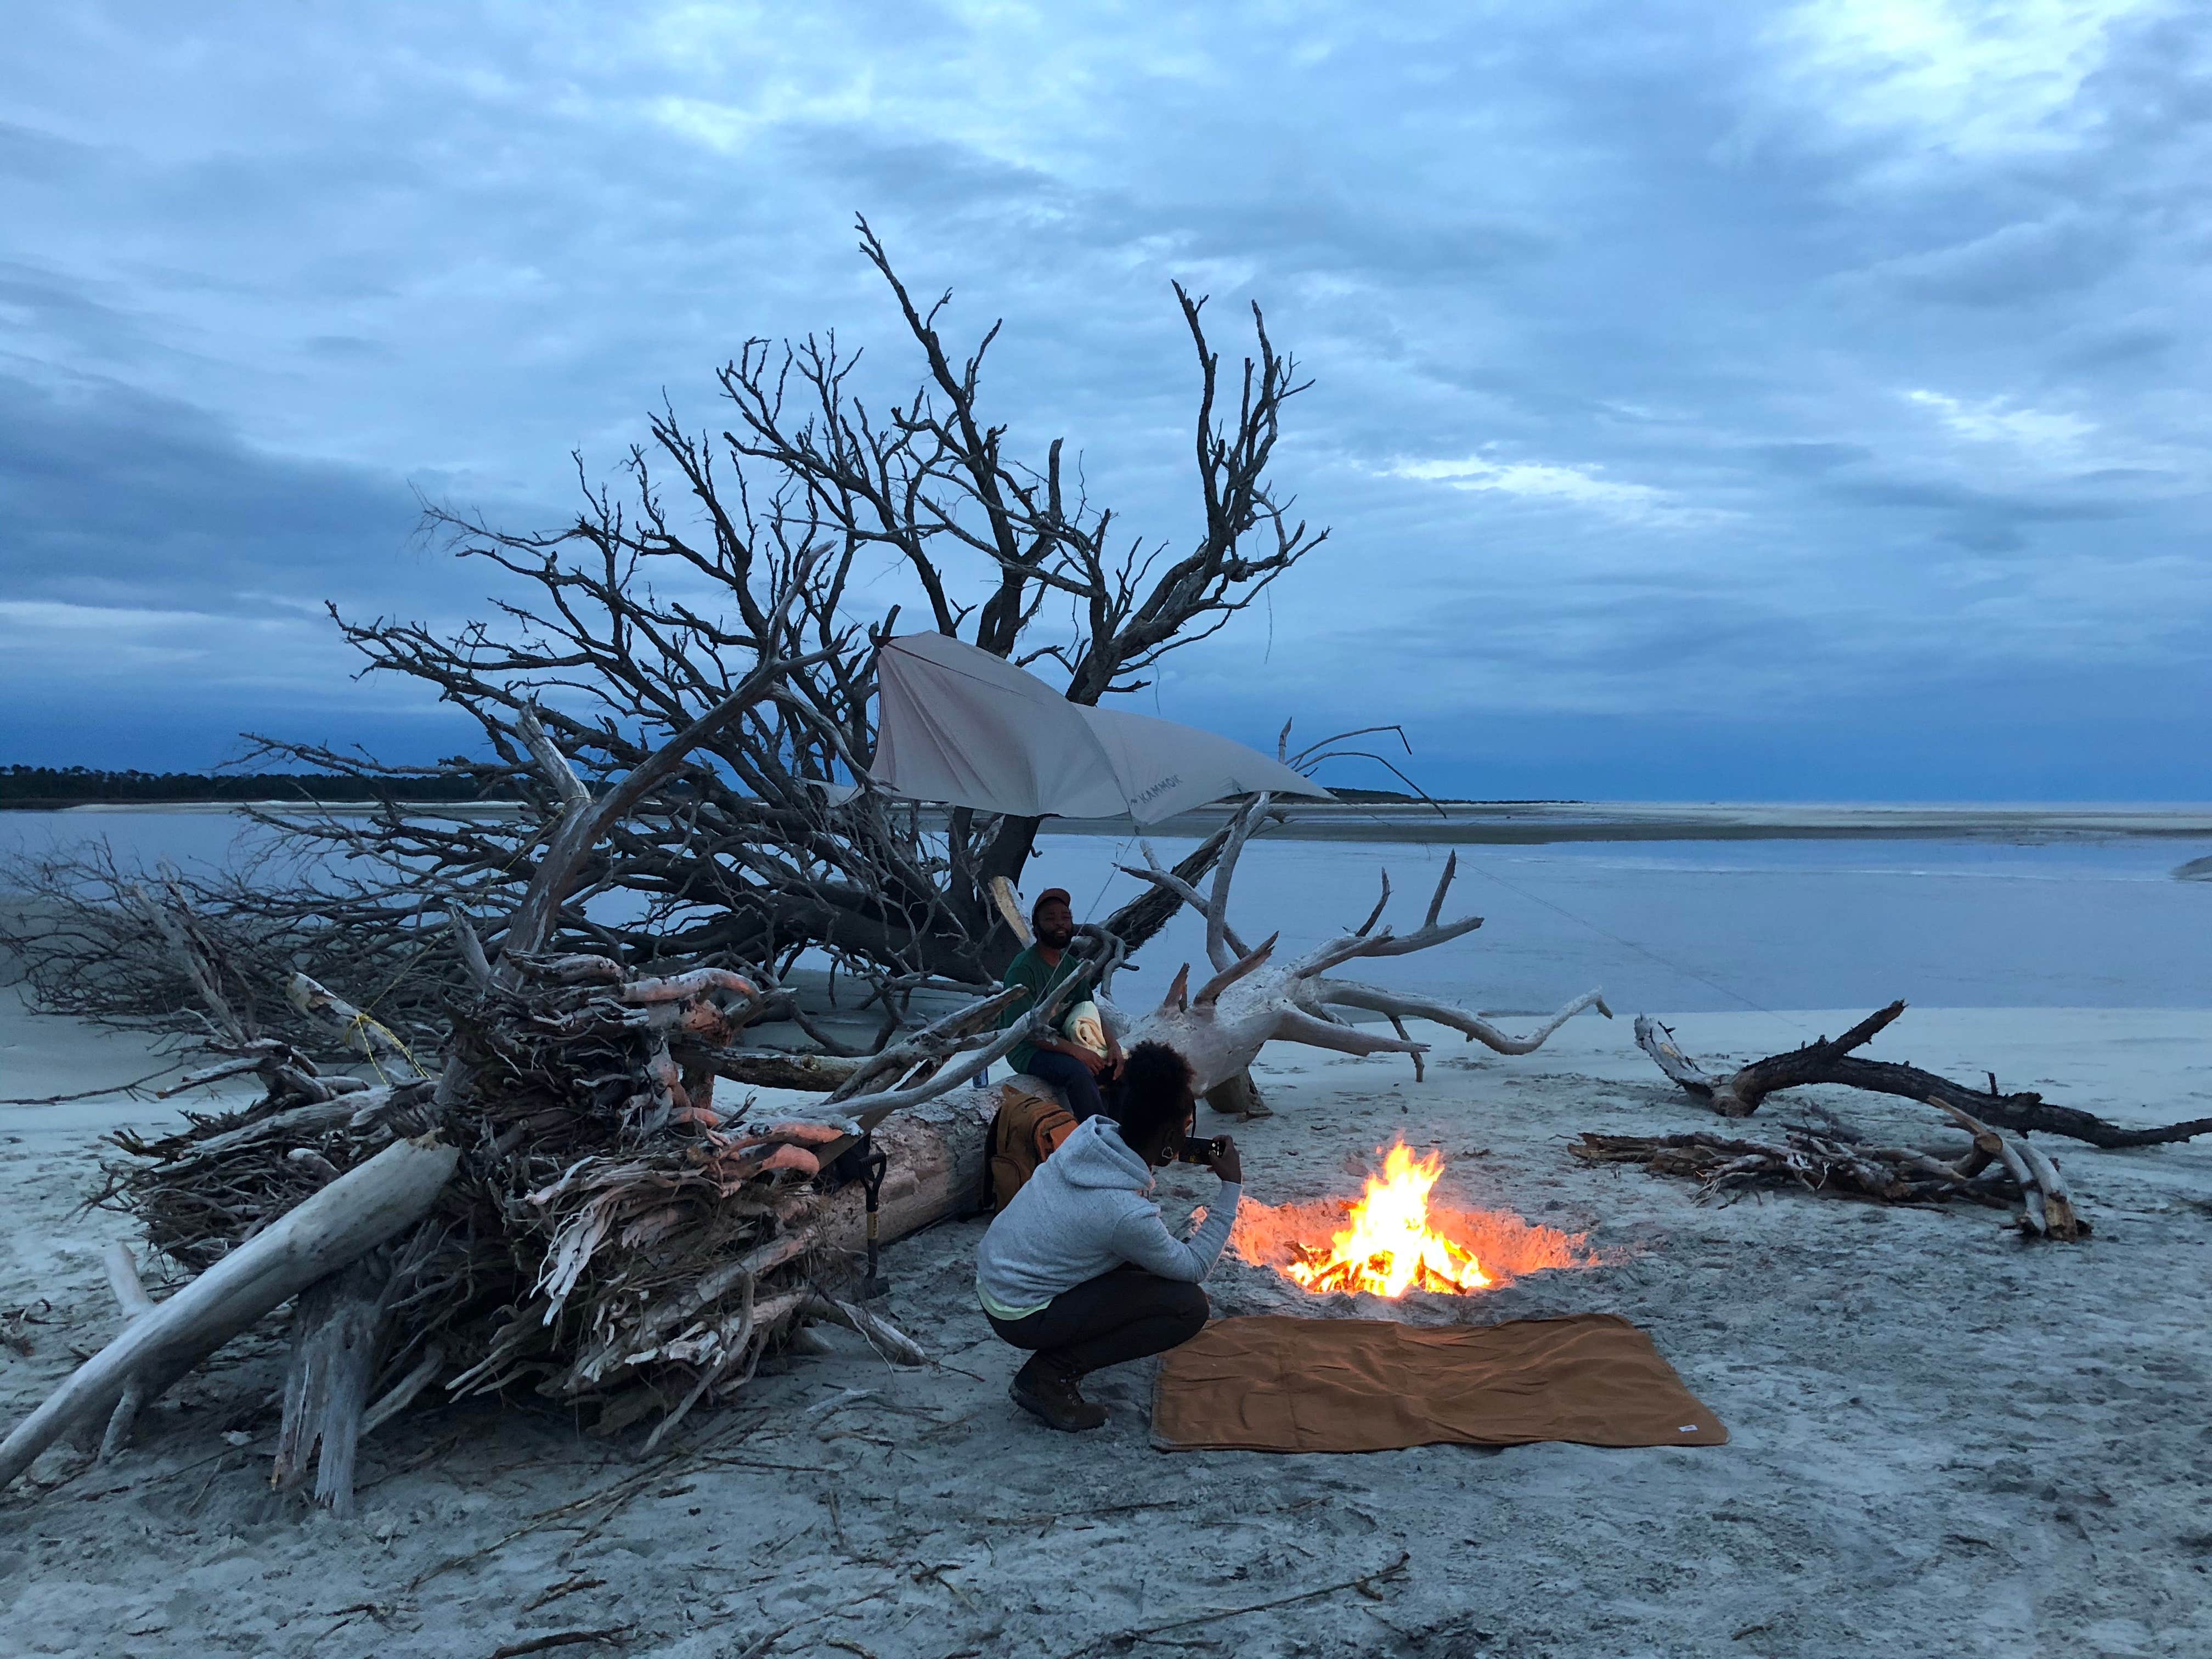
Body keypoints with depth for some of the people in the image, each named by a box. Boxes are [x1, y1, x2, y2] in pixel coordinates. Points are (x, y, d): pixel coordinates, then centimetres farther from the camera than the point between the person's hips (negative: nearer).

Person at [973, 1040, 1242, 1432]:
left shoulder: (1093, 1135, -8)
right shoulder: (1127, 1213, -30)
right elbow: (1195, 1267, -13)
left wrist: (1194, 1156, 10)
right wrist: (1231, 1187, -10)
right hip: (1022, 1317, -8)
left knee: (1149, 1253, 14)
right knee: (1189, 1306, -10)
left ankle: (1059, 1353, 13)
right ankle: (1049, 1375, -6)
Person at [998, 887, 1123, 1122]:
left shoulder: (1072, 965, 10)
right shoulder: (1023, 969, -15)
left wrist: (1112, 1044, -8)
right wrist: (1074, 1050, -27)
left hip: (1063, 1045, 8)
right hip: (1027, 1051, -8)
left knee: (1118, 1063, -10)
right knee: (1079, 1072, -34)